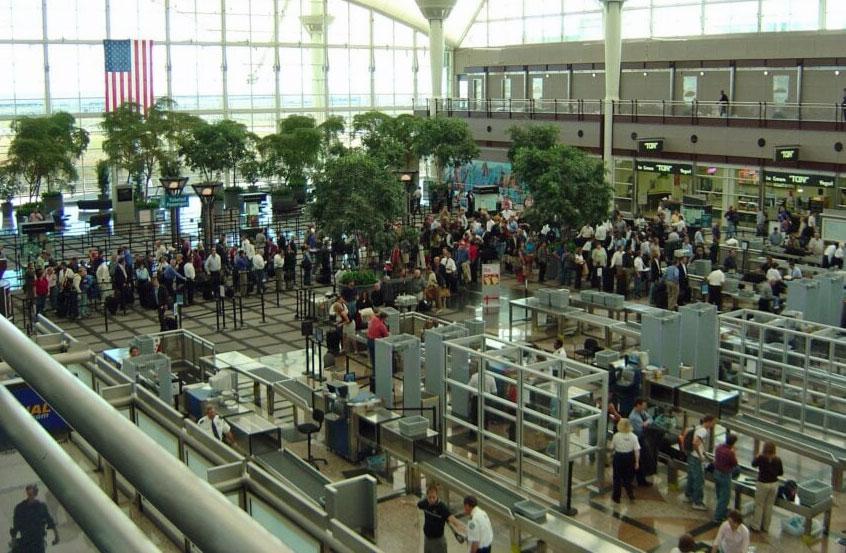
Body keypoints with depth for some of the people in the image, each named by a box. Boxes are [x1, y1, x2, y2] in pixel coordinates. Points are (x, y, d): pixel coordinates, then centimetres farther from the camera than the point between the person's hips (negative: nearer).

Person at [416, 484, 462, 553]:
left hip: (438, 540, -6)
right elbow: (417, 504, 14)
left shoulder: (442, 507, -27)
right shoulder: (425, 502, -9)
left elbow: (451, 518, -43)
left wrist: (458, 525, -65)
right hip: (427, 539, 6)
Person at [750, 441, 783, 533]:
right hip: (774, 484, 3)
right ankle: (766, 526, 23)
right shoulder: (777, 460, -9)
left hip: (763, 484, -3)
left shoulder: (761, 458, -18)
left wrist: (758, 455, 14)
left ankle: (756, 526, 16)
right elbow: (781, 472, 2)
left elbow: (753, 464, 2)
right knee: (769, 505, 14)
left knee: (759, 505, 9)